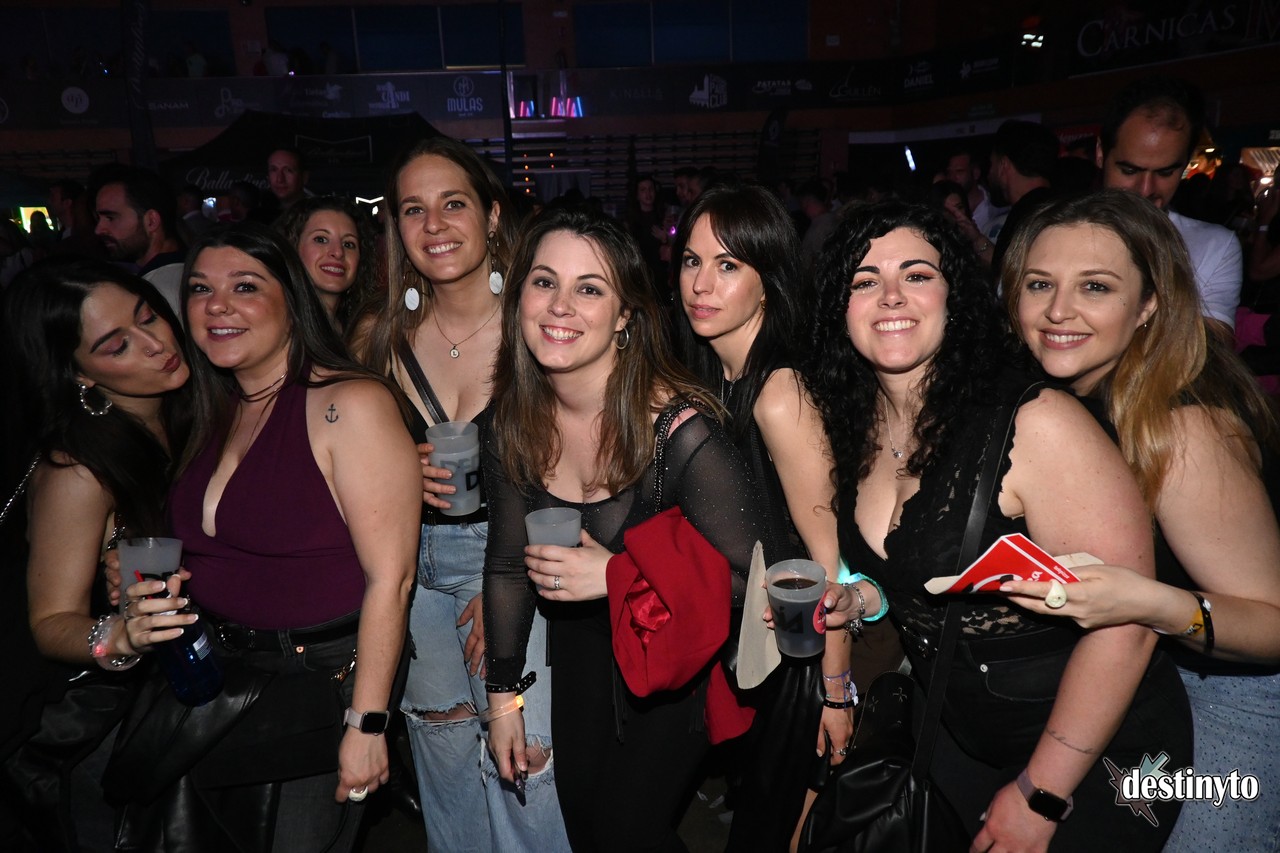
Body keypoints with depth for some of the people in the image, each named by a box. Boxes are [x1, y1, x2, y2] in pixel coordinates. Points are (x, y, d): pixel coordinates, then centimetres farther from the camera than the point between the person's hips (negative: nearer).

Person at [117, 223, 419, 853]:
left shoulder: (350, 404, -18)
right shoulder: (213, 416, 8)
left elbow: (389, 578, -20)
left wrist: (366, 724, -20)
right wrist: (143, 619, -2)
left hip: (324, 681, -7)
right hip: (217, 677, 7)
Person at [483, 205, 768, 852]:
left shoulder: (678, 429, -29)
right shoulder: (514, 423, -12)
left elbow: (754, 579, -25)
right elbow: (508, 565, 0)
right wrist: (503, 696, 4)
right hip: (579, 653, 5)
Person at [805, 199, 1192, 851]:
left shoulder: (1035, 424, -26)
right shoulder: (853, 427, -5)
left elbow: (1124, 624, -25)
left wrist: (1039, 796, -18)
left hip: (1094, 757, -6)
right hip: (957, 736, 6)